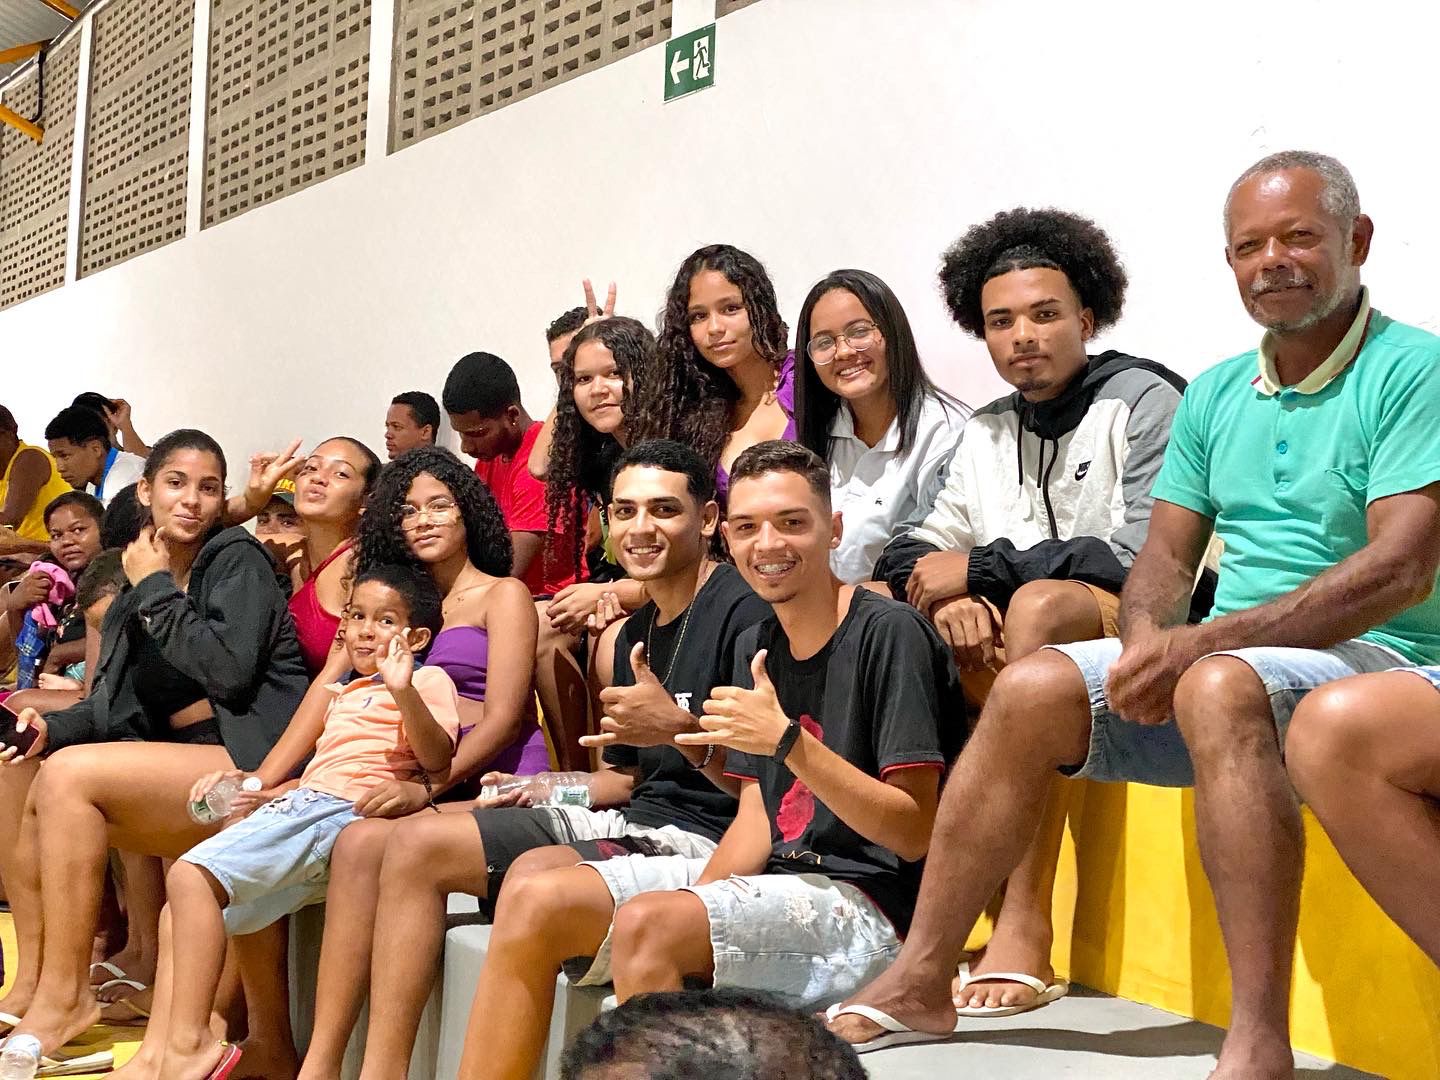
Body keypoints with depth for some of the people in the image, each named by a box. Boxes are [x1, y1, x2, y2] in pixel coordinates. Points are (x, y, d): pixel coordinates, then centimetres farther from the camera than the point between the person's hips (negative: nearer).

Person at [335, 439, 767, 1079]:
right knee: (418, 842, 2)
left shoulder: (745, 611, -12)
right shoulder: (637, 631, 16)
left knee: (535, 872, -35)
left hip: (707, 837, -9)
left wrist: (681, 728, -29)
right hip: (635, 818, 9)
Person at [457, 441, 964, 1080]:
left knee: (646, 925, -31)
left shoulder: (888, 632, -11)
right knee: (532, 901, -4)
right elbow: (757, 820, 11)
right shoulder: (755, 647, 13)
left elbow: (914, 834, -14)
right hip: (772, 877, 8)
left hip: (868, 900, -8)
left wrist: (787, 741, -24)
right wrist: (697, 895, -8)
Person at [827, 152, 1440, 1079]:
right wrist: (1147, 639, -12)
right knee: (1033, 689, -13)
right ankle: (920, 983, -6)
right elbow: (1166, 555, 12)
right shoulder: (1215, 396, 14)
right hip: (1223, 656, 6)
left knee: (1220, 686, -37)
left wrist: (1203, 639, -23)